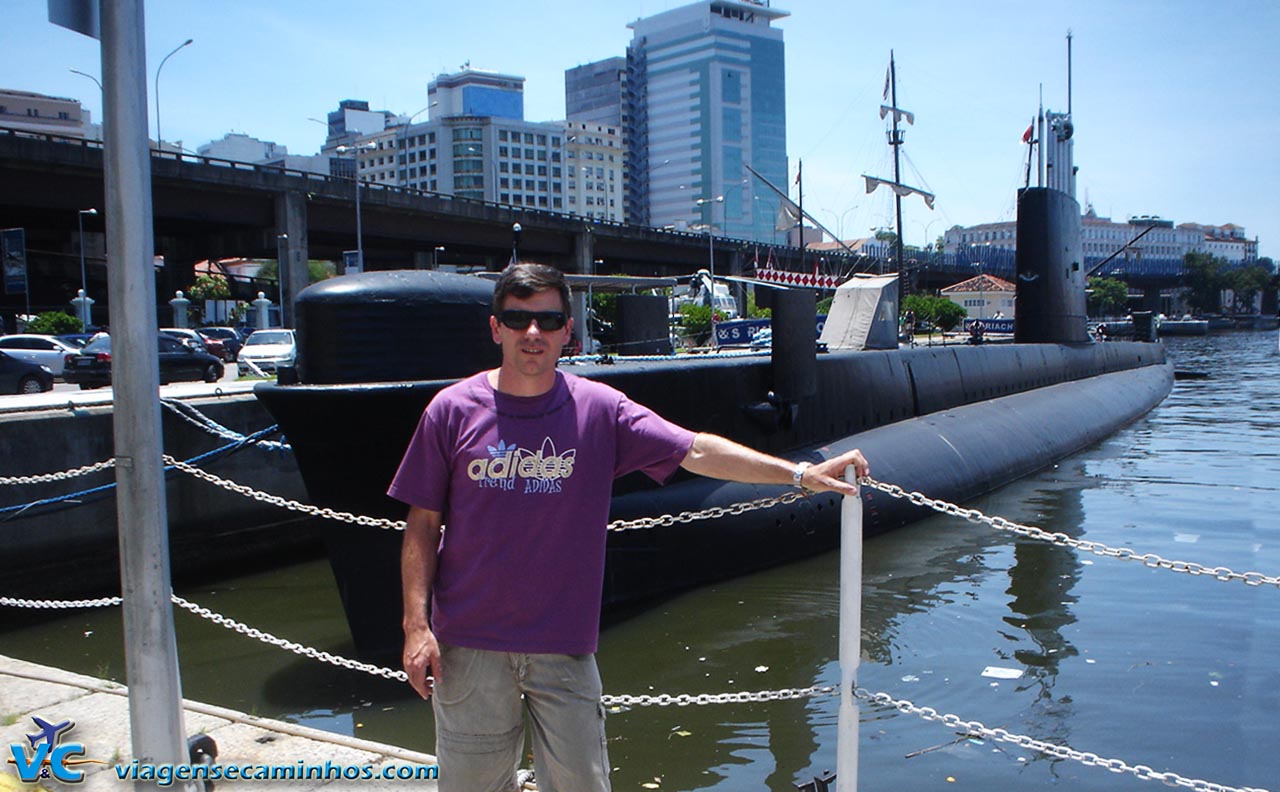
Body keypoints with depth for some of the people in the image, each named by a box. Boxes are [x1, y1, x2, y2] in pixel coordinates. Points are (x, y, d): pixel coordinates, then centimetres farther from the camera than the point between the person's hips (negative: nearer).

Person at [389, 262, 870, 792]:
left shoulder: (598, 409, -1)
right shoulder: (453, 409, -2)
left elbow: (695, 451, -4)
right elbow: (423, 524, 0)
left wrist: (801, 474, -10)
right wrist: (416, 624, -6)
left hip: (563, 646, 1)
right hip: (468, 643, 0)